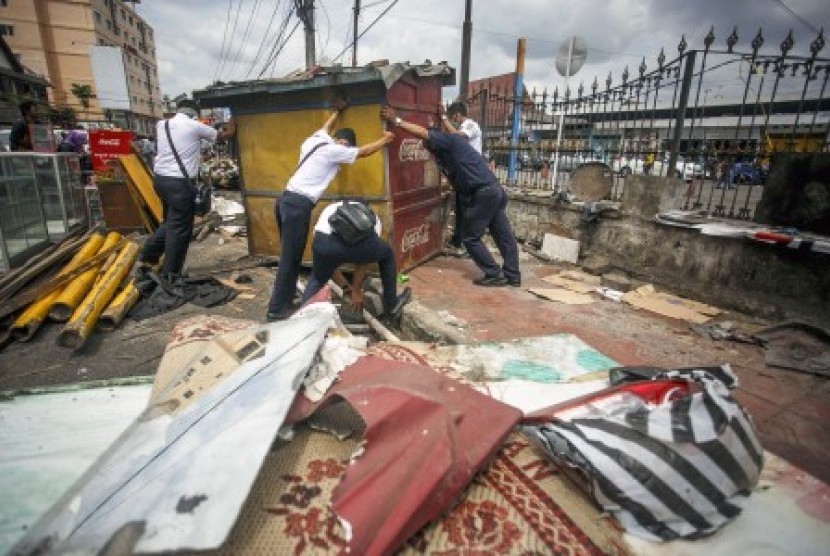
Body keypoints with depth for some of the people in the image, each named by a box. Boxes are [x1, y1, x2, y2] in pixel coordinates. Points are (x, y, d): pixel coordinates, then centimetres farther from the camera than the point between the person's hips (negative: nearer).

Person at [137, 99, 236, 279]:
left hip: (160, 179, 8)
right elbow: (224, 135, 9)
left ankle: (147, 255, 26)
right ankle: (170, 274, 8)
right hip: (179, 183, -7)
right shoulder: (195, 126, -5)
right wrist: (231, 125, 30)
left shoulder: (161, 125, 11)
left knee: (170, 222, 24)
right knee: (180, 228, 1)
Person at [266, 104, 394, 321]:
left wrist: (336, 111, 56)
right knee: (289, 258, -6)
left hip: (287, 200, 10)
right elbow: (364, 151, 6)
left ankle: (285, 301, 23)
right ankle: (276, 310, -1)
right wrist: (385, 139, 21)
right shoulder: (333, 150, -6)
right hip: (298, 205, -10)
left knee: (291, 256, 15)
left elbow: (325, 128, 41)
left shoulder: (314, 140, 17)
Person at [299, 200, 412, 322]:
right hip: (362, 242, -1)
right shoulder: (373, 218, 37)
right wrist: (356, 290, 47)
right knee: (387, 255, 34)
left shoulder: (331, 208, 42)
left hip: (325, 242, 2)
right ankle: (391, 307, 40)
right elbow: (364, 260, 35)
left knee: (317, 278, 36)